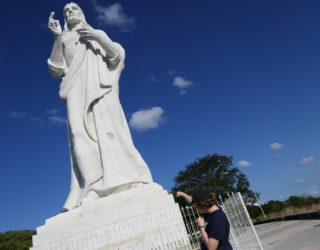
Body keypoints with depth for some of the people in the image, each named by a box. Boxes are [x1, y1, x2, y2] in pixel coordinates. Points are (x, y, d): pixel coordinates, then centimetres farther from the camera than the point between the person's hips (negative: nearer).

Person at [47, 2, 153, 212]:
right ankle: (92, 190, -31)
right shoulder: (64, 41, 29)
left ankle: (124, 184, -27)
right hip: (78, 91, 1)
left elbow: (119, 56, 13)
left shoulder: (99, 33, 27)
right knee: (81, 134, -20)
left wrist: (99, 37, -2)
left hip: (100, 87, -1)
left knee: (108, 129, -20)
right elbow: (57, 70, 12)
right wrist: (57, 37, 2)